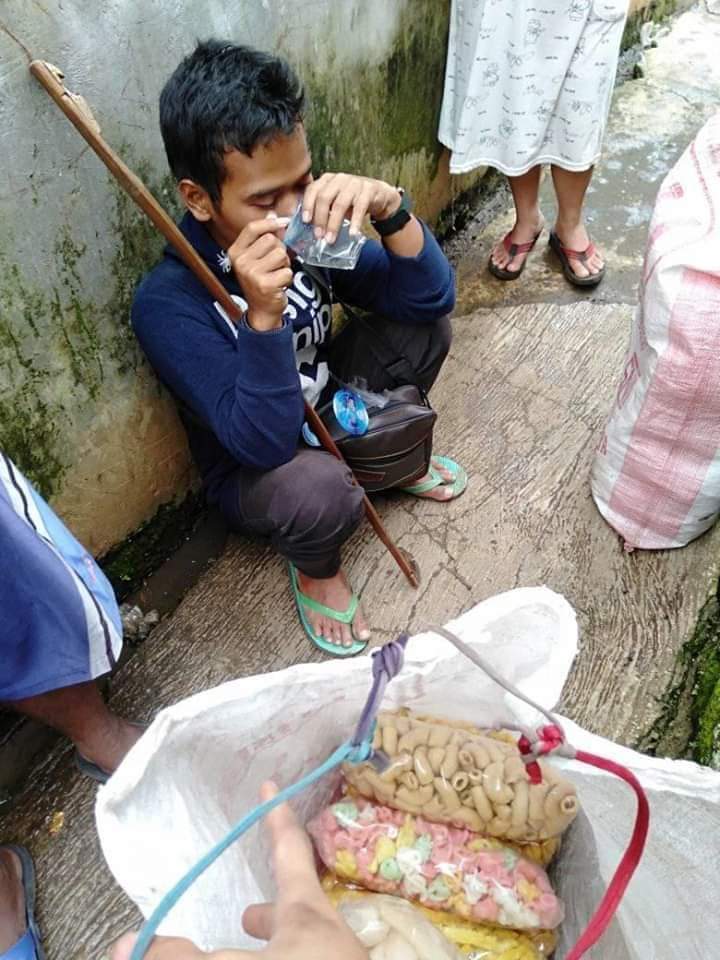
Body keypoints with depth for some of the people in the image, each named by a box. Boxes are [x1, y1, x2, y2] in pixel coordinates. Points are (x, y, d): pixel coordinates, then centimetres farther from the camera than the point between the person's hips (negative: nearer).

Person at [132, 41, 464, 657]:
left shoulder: (308, 231, -15)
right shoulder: (167, 304, -30)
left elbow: (432, 298, -16)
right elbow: (266, 444, -34)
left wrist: (389, 208, -34)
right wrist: (262, 315, -47)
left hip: (328, 410, 5)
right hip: (254, 470, -5)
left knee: (424, 325, -12)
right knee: (319, 488, -38)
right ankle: (315, 568, 1)